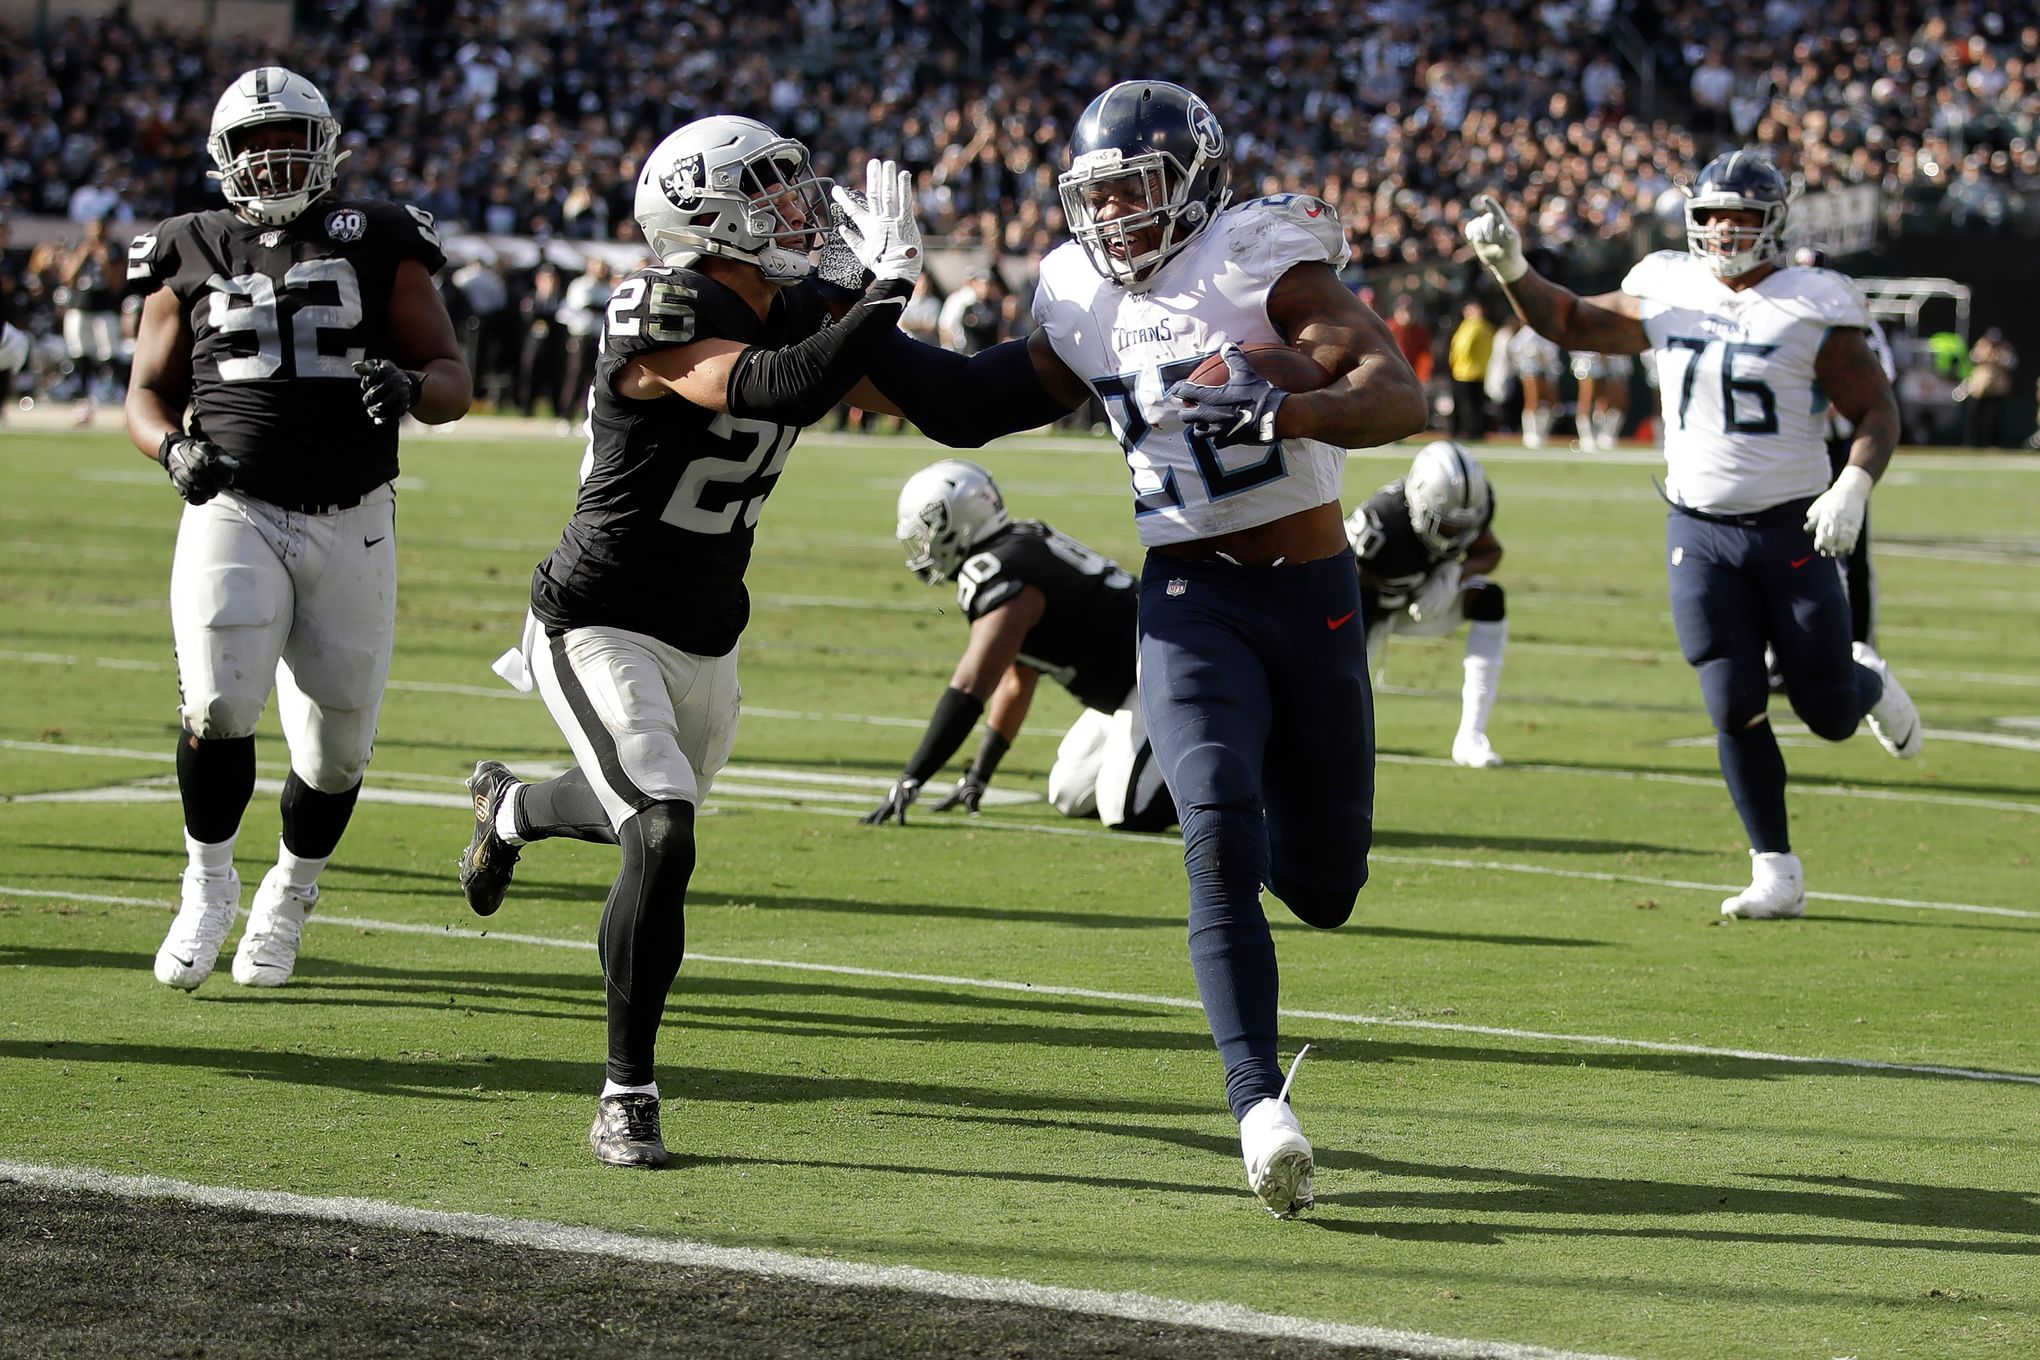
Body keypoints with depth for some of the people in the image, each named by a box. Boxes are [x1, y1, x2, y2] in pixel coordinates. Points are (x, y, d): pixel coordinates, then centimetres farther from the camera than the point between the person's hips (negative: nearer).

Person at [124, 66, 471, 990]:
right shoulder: (193, 257, 7)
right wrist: (174, 448, -10)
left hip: (352, 525, 1)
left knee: (336, 747, 4)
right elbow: (147, 397, 12)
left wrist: (411, 386, -19)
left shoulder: (380, 246, 5)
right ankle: (209, 884, 4)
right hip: (235, 515, -1)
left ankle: (289, 895, 32)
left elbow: (455, 383, 4)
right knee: (219, 707, -21)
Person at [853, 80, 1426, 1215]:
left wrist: (1269, 408, -38)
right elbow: (970, 406, 19)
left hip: (1311, 592, -2)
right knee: (1220, 847, -19)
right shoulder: (1087, 309, 5)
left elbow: (1403, 398, -22)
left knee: (1323, 884, 8)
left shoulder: (1262, 263, -11)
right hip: (1189, 601, 2)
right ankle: (1262, 1110, -22)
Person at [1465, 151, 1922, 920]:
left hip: (1791, 529, -3)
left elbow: (1877, 413, -5)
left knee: (1829, 714, 2)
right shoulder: (1668, 298, 4)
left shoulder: (1812, 310, -8)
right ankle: (1777, 875, 5)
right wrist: (1511, 267, -2)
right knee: (1736, 709, -4)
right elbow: (1571, 322, 15)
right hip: (1699, 531, 3)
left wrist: (1853, 488, -22)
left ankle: (1868, 682, 40)